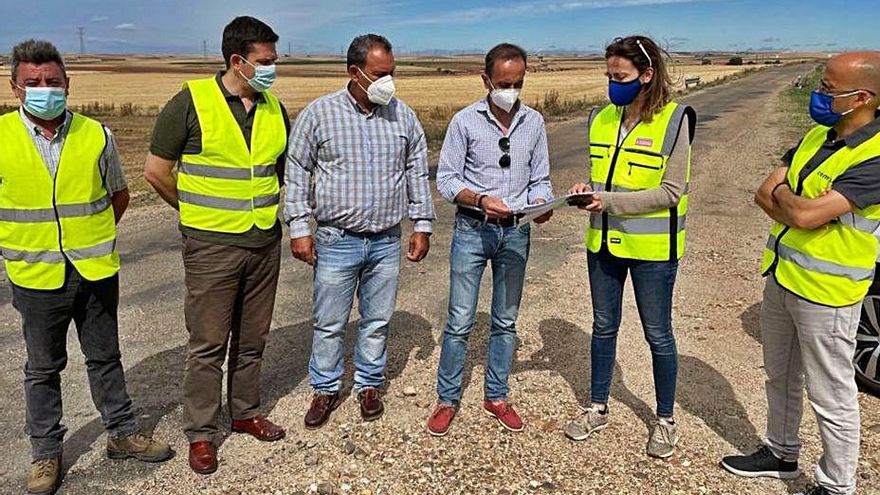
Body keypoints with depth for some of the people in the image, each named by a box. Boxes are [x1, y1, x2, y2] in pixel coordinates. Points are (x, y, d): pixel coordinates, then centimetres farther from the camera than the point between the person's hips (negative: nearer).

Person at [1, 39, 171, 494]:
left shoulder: (96, 135, -2)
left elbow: (119, 194, 10)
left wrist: (89, 236, 6)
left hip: (96, 271, 1)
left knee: (105, 357, 15)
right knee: (43, 368, 13)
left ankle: (122, 433, 31)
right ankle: (46, 453, 29)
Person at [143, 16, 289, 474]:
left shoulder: (274, 108, 5)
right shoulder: (192, 102, -10)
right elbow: (157, 171, -5)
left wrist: (264, 207, 11)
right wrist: (198, 212, 3)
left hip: (265, 243, 5)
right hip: (211, 246, -4)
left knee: (251, 340, 16)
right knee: (209, 344, 5)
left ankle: (245, 413, 33)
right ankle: (200, 433, 20)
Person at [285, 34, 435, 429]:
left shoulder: (403, 115, 3)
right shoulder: (319, 113, -4)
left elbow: (417, 172, 11)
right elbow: (297, 173, 0)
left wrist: (422, 225, 8)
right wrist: (299, 228, -5)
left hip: (387, 241, 2)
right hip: (336, 241, -2)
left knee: (377, 320, 13)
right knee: (329, 324, 8)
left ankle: (369, 384, 33)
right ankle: (325, 389, 28)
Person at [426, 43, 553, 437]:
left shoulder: (534, 123, 3)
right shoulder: (465, 121, -5)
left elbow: (540, 179, 7)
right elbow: (446, 179, -5)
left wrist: (541, 203, -15)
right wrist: (481, 200, -22)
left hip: (516, 232, 3)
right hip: (472, 230, -3)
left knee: (506, 320, 13)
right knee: (460, 322, 2)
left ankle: (496, 396, 28)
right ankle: (447, 399, 18)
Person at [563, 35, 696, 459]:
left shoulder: (674, 119, -13)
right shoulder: (601, 118, 4)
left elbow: (671, 191, -16)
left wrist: (610, 202, -23)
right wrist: (588, 189, -7)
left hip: (651, 247, -5)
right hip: (604, 243, 5)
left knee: (658, 334, 9)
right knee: (603, 327, 16)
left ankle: (665, 420, 28)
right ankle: (597, 408, 33)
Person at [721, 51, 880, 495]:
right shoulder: (818, 135, 5)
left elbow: (803, 214, -28)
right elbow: (764, 195, 2)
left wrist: (782, 194, -7)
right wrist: (796, 206, -16)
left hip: (825, 291, -8)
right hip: (781, 276, 9)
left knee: (830, 397, 6)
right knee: (780, 376, 22)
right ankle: (781, 454, 41)